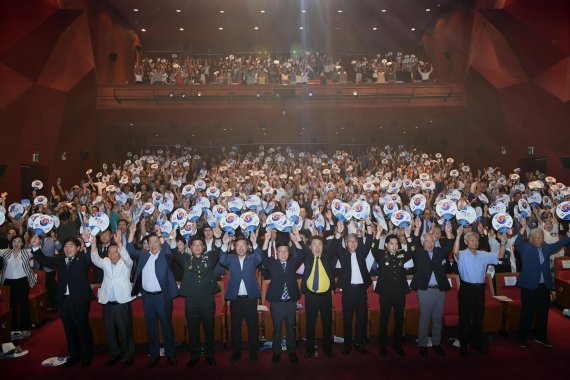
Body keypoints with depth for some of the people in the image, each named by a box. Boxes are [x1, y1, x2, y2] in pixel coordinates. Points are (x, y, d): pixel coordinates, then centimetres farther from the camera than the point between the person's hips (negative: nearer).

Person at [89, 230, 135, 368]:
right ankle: (114, 355, 29)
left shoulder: (126, 263, 0)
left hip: (122, 303, -4)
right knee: (110, 331, 12)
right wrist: (93, 243, -25)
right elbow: (95, 260, -8)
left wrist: (119, 243, -37)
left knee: (126, 331, 2)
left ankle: (128, 355, 19)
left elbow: (127, 257, -21)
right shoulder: (106, 263, 10)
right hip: (107, 303, 4)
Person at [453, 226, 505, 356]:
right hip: (466, 288, -4)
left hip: (480, 289, 4)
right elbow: (455, 251, -26)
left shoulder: (484, 255, 10)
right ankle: (463, 344, 14)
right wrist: (458, 236, -38)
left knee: (479, 317, 15)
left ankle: (477, 342, 30)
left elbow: (499, 256, 3)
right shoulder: (462, 255, -5)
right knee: (465, 317, 3)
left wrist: (503, 244, -14)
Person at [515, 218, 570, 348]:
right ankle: (522, 338, 11)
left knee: (543, 313, 14)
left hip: (544, 286, 5)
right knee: (527, 313, 1)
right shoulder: (525, 248, -4)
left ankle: (541, 337, 28)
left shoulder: (546, 248, 11)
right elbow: (517, 243, -21)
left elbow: (559, 244, 15)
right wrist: (523, 228, -33)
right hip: (529, 286, -5)